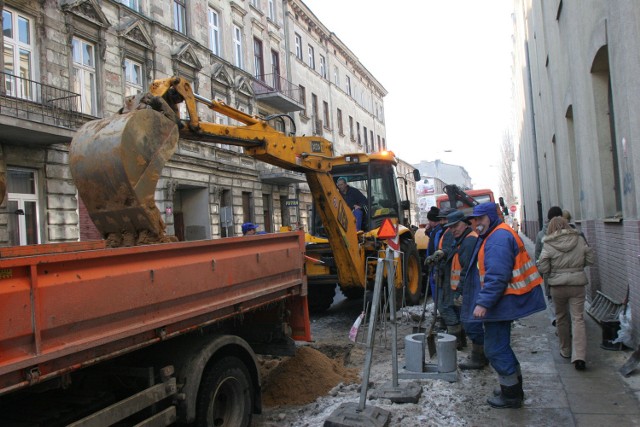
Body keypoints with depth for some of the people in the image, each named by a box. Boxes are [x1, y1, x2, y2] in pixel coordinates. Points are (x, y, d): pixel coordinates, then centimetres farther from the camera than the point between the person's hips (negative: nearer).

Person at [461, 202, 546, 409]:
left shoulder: (499, 238, -19)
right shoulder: (493, 236, 16)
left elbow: (497, 276, -28)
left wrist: (483, 303, -29)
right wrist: (484, 301, 22)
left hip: (502, 303, -11)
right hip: (501, 303, 11)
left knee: (496, 349, -2)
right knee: (501, 345, 21)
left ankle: (511, 395, 12)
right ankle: (514, 388, 34)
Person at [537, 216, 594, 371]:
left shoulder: (549, 244, -9)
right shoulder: (579, 239, 0)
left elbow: (542, 267, -11)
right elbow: (590, 259, 6)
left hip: (558, 286, -1)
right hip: (577, 284, 1)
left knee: (561, 317, 16)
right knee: (578, 318, 1)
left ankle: (566, 351, 28)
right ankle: (579, 356, -9)